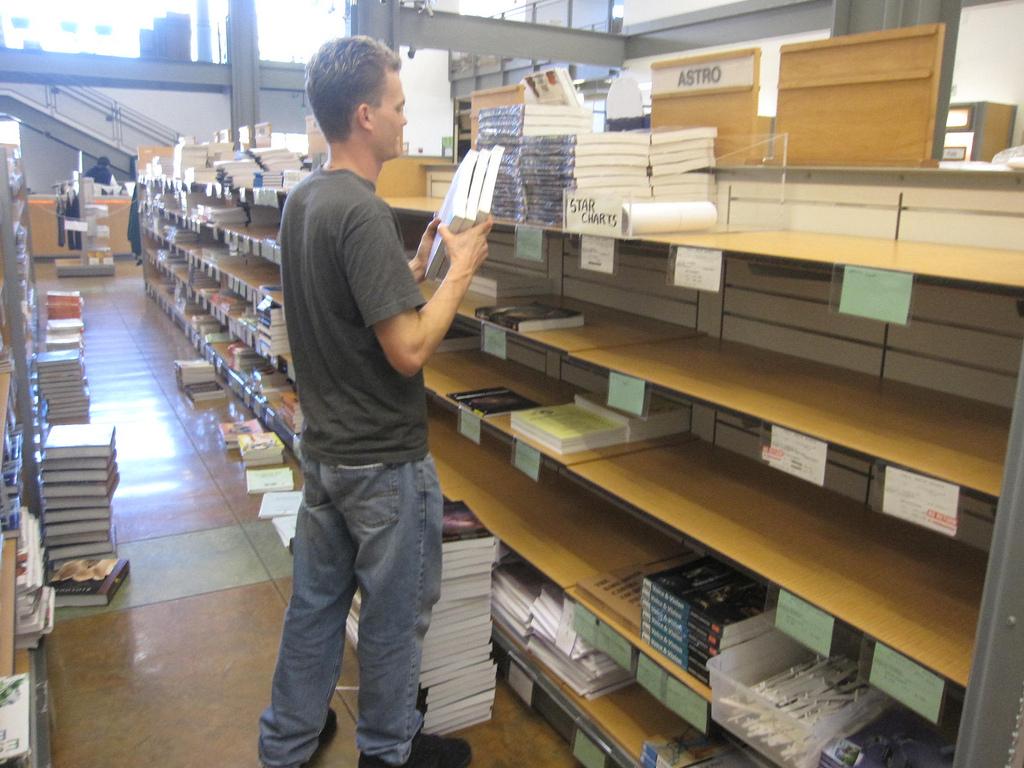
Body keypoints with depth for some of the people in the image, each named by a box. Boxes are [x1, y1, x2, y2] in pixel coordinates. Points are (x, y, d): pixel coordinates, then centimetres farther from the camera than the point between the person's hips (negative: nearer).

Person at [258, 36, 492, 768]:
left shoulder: (303, 198, 6)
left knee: (316, 600, 21)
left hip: (325, 447, 8)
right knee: (395, 611, 12)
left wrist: (419, 262, 8)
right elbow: (409, 350, -25)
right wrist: (461, 269, -14)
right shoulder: (364, 213, -24)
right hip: (383, 460, -8)